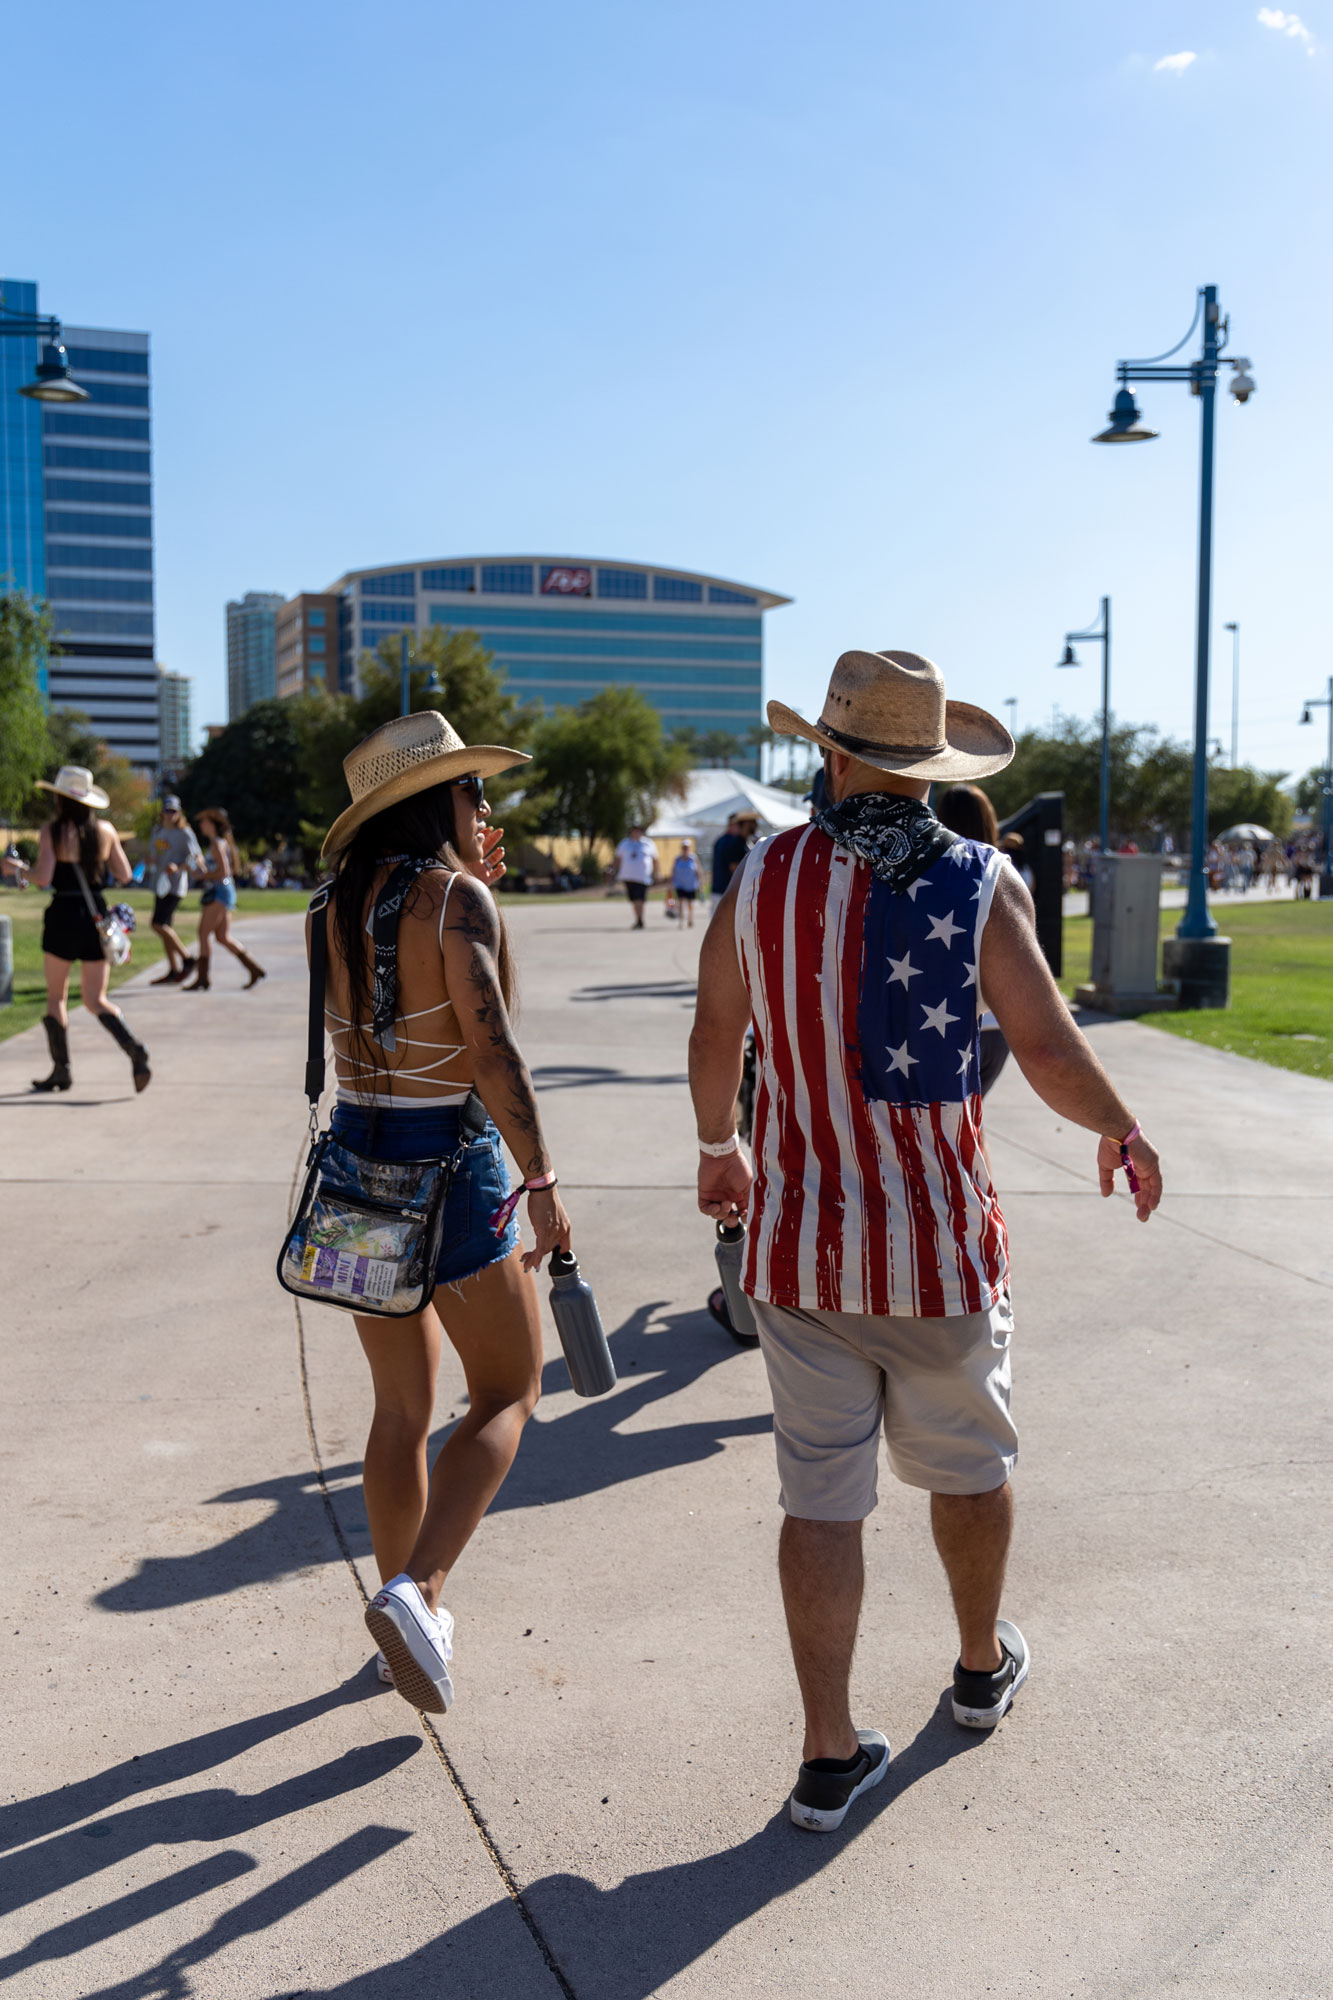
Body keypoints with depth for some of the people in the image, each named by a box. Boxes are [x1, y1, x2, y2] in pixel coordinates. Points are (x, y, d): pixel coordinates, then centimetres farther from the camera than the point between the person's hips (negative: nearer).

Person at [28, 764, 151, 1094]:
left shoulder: (52, 830, -9)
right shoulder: (105, 831, 3)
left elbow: (42, 878, -16)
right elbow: (124, 874, 7)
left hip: (64, 915, -4)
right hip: (96, 915, 4)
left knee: (56, 997, 13)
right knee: (96, 1000, 8)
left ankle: (61, 1069, 15)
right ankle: (134, 1049, -15)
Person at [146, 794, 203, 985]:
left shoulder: (184, 834, -7)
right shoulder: (157, 831, 14)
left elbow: (198, 859, -11)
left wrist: (178, 867, -26)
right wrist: (149, 866, 3)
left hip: (174, 885, -8)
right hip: (159, 884, 8)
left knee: (159, 924, -18)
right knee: (163, 927, 7)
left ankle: (188, 958, -7)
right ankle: (174, 970, 12)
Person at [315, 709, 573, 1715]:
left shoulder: (343, 903, 7)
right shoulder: (456, 896, -14)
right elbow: (493, 1050, -19)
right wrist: (544, 1183, -14)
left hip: (357, 1156, 7)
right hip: (451, 1160, -7)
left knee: (402, 1407, 18)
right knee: (507, 1394, 9)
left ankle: (411, 1608, 28)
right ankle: (414, 1589, -7)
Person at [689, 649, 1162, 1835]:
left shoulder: (763, 880, -2)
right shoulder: (978, 883, -10)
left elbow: (714, 1042, 8)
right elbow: (1050, 1052, -13)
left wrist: (717, 1144, 27)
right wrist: (1123, 1131, 8)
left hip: (799, 1240, 2)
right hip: (938, 1245, -1)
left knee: (821, 1494, 9)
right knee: (966, 1466, 21)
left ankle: (830, 1756, 13)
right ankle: (983, 1665, 43)